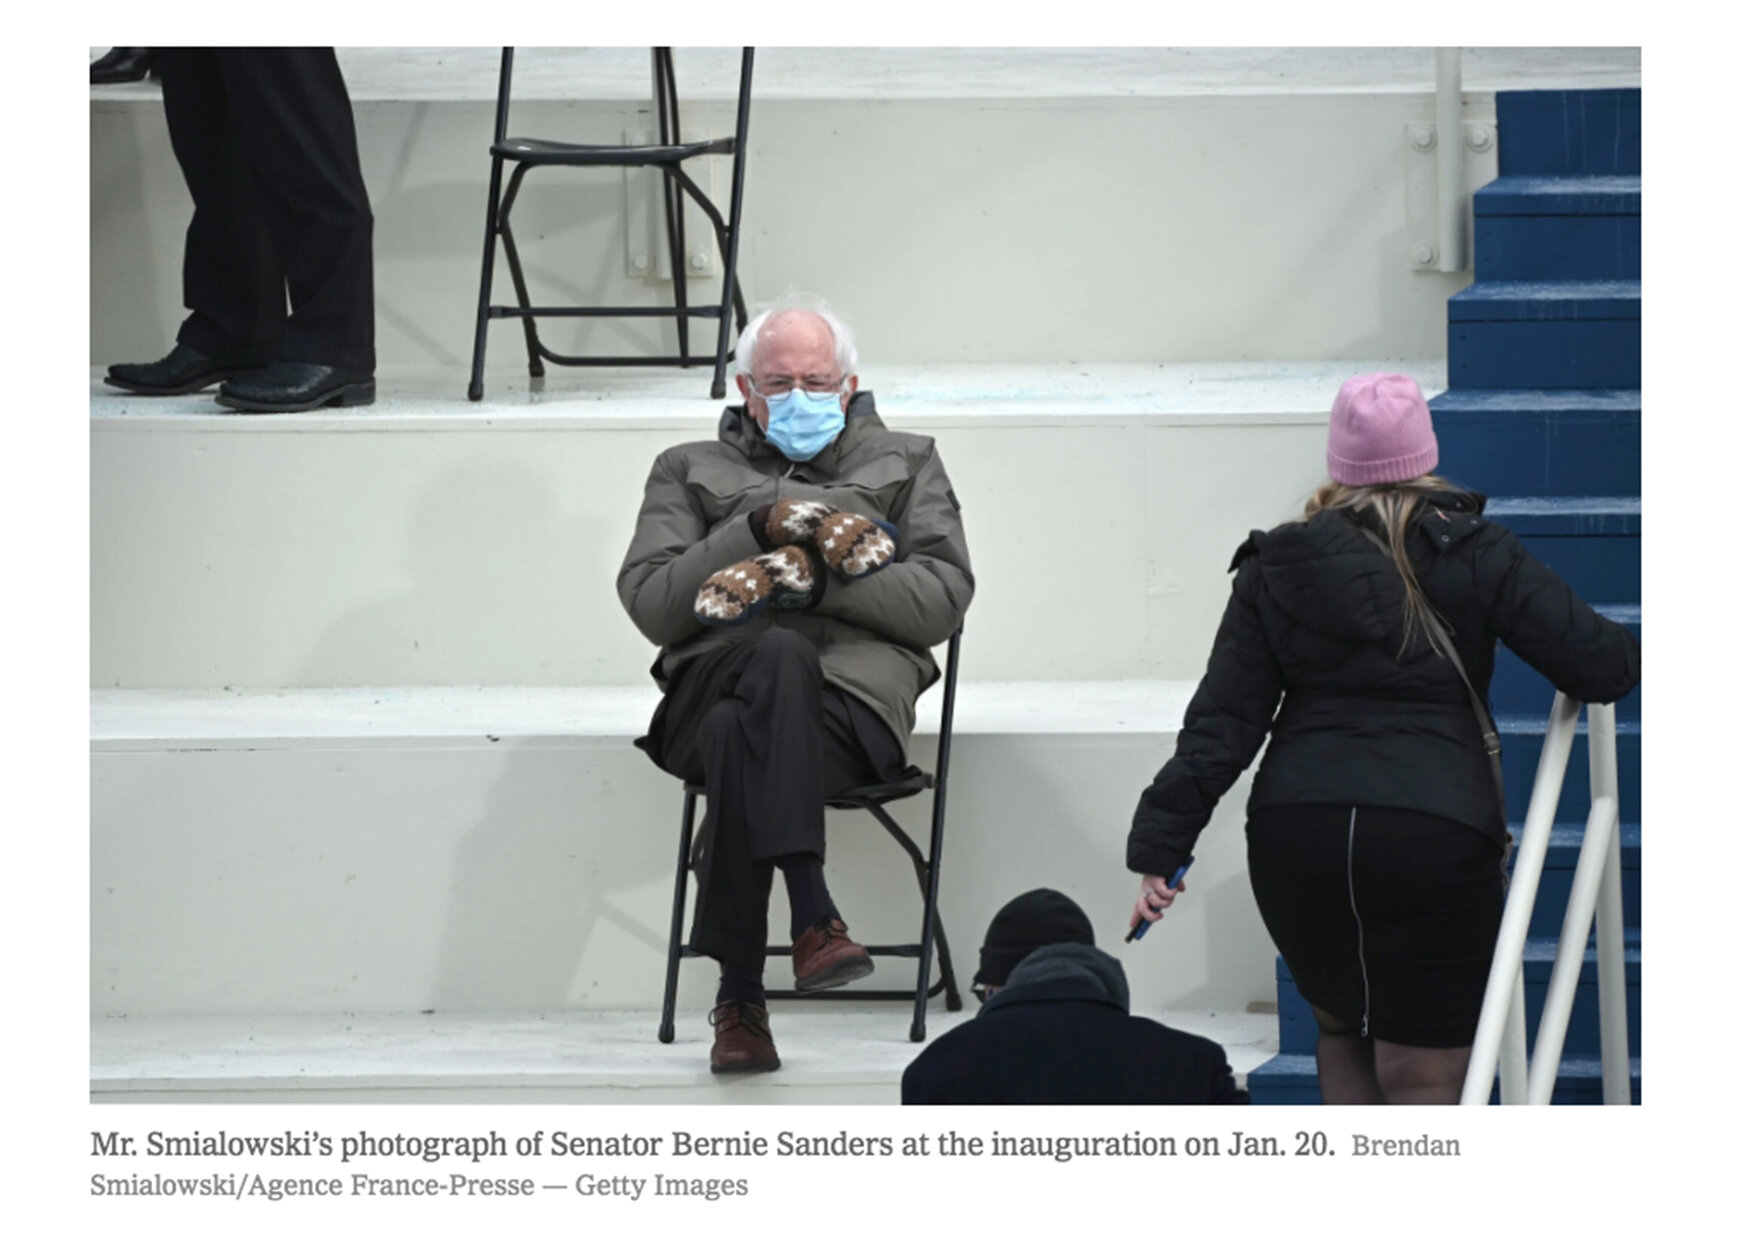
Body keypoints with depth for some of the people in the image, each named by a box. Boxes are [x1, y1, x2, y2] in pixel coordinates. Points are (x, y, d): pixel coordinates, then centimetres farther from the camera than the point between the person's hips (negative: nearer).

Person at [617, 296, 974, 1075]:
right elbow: (649, 603, 10)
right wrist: (758, 529, -2)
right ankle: (812, 917, -48)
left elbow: (944, 599, 8)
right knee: (781, 658, -40)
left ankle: (740, 997, -43)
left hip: (857, 686, 0)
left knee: (741, 737, -38)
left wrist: (810, 574, -4)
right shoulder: (691, 471, 28)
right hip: (716, 680, 0)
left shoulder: (905, 464, 26)